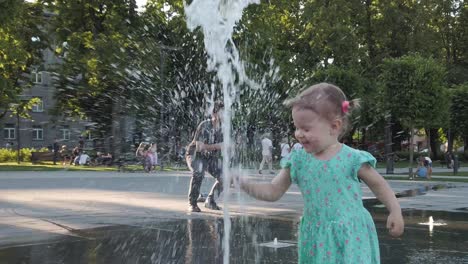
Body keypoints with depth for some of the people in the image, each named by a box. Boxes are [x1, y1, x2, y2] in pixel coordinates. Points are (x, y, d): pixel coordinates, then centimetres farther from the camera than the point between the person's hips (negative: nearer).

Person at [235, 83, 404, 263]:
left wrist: (395, 211, -2)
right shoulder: (298, 160, -2)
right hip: (317, 239, 4)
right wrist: (245, 185, -14)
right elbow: (273, 191, 0)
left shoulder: (351, 158, -12)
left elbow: (378, 184, 2)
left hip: (349, 237, -3)